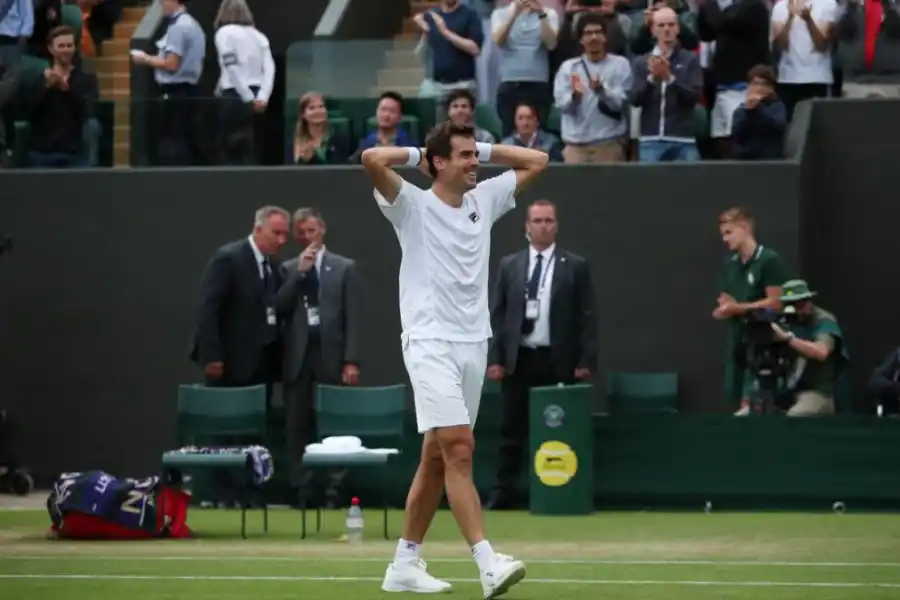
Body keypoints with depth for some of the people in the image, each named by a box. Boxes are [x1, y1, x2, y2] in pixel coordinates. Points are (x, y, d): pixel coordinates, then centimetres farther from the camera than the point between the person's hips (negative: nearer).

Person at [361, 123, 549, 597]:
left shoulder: (484, 201, 14)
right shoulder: (414, 206, -3)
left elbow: (537, 161, 22)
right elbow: (372, 159, -19)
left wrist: (483, 149, 13)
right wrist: (417, 153, -2)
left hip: (473, 344, 7)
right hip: (430, 344, -7)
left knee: (437, 459, 9)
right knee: (459, 448, -18)